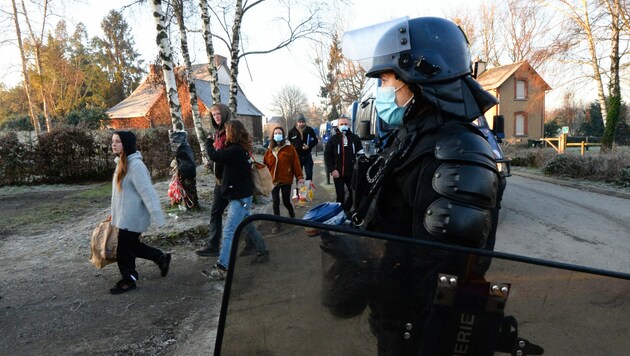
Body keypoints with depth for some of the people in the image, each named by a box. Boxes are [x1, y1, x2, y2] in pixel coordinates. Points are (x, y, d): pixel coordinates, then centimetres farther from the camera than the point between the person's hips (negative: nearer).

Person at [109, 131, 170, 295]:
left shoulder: (135, 165, -22)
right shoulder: (122, 162, 7)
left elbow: (147, 192, -25)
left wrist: (158, 218, -27)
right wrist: (115, 213, 21)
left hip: (131, 217, -9)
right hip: (125, 215, 9)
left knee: (124, 250, 5)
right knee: (131, 246, 19)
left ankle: (128, 280, 24)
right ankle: (161, 258, 32)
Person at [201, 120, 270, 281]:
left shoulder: (235, 150, -21)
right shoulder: (241, 149, 8)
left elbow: (214, 155, -16)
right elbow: (223, 155, 16)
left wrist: (209, 142, 3)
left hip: (240, 197, -10)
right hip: (243, 195, 10)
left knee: (229, 232, -10)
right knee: (249, 226, 22)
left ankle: (222, 268, -8)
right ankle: (263, 252, 35)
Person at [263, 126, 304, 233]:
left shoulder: (289, 148, -5)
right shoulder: (270, 149, 6)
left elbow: (296, 163, -8)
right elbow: (265, 164, 4)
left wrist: (300, 176, -12)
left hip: (286, 179, -3)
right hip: (273, 180, 3)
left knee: (286, 201, 5)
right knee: (275, 202, 3)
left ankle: (292, 214, 38)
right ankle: (277, 224, 15)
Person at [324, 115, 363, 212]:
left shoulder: (355, 138, 3)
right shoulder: (333, 139, -2)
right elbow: (327, 155, -4)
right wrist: (332, 169, -13)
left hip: (352, 173, 3)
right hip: (338, 173, -2)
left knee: (354, 194, 10)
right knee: (340, 195, 2)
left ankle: (346, 211, 28)